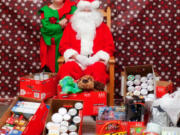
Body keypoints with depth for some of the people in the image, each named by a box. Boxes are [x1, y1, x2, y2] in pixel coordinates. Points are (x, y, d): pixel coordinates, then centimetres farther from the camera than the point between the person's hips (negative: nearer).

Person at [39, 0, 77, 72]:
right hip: (51, 45, 0)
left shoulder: (70, 6, 9)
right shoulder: (45, 10, 7)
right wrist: (61, 26, -8)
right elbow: (47, 28, -6)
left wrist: (67, 19, -22)